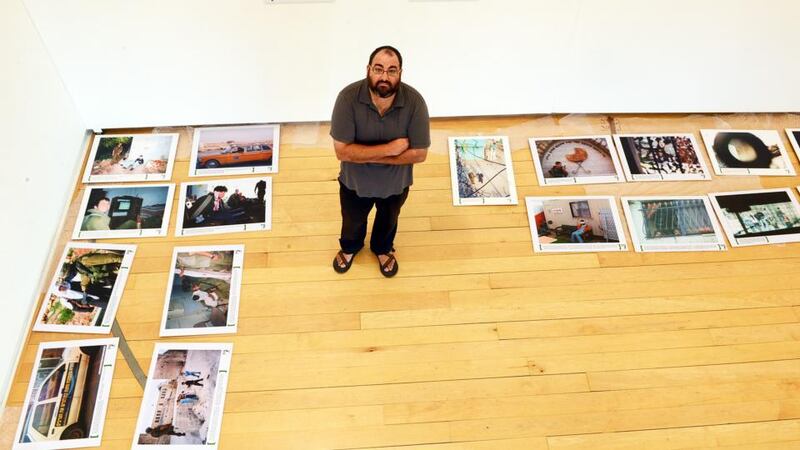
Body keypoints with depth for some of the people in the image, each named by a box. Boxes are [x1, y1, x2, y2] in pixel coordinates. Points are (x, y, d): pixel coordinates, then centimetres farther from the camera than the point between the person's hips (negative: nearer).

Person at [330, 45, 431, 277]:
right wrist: (389, 148, -32)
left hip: (395, 182, 1)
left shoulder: (414, 101, -28)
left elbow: (419, 154, -24)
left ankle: (383, 249, 64)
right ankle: (349, 247, 64)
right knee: (352, 221, 29)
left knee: (388, 220, 30)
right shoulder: (348, 97, -29)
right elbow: (342, 151, -29)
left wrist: (367, 155, -28)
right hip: (355, 181, 0)